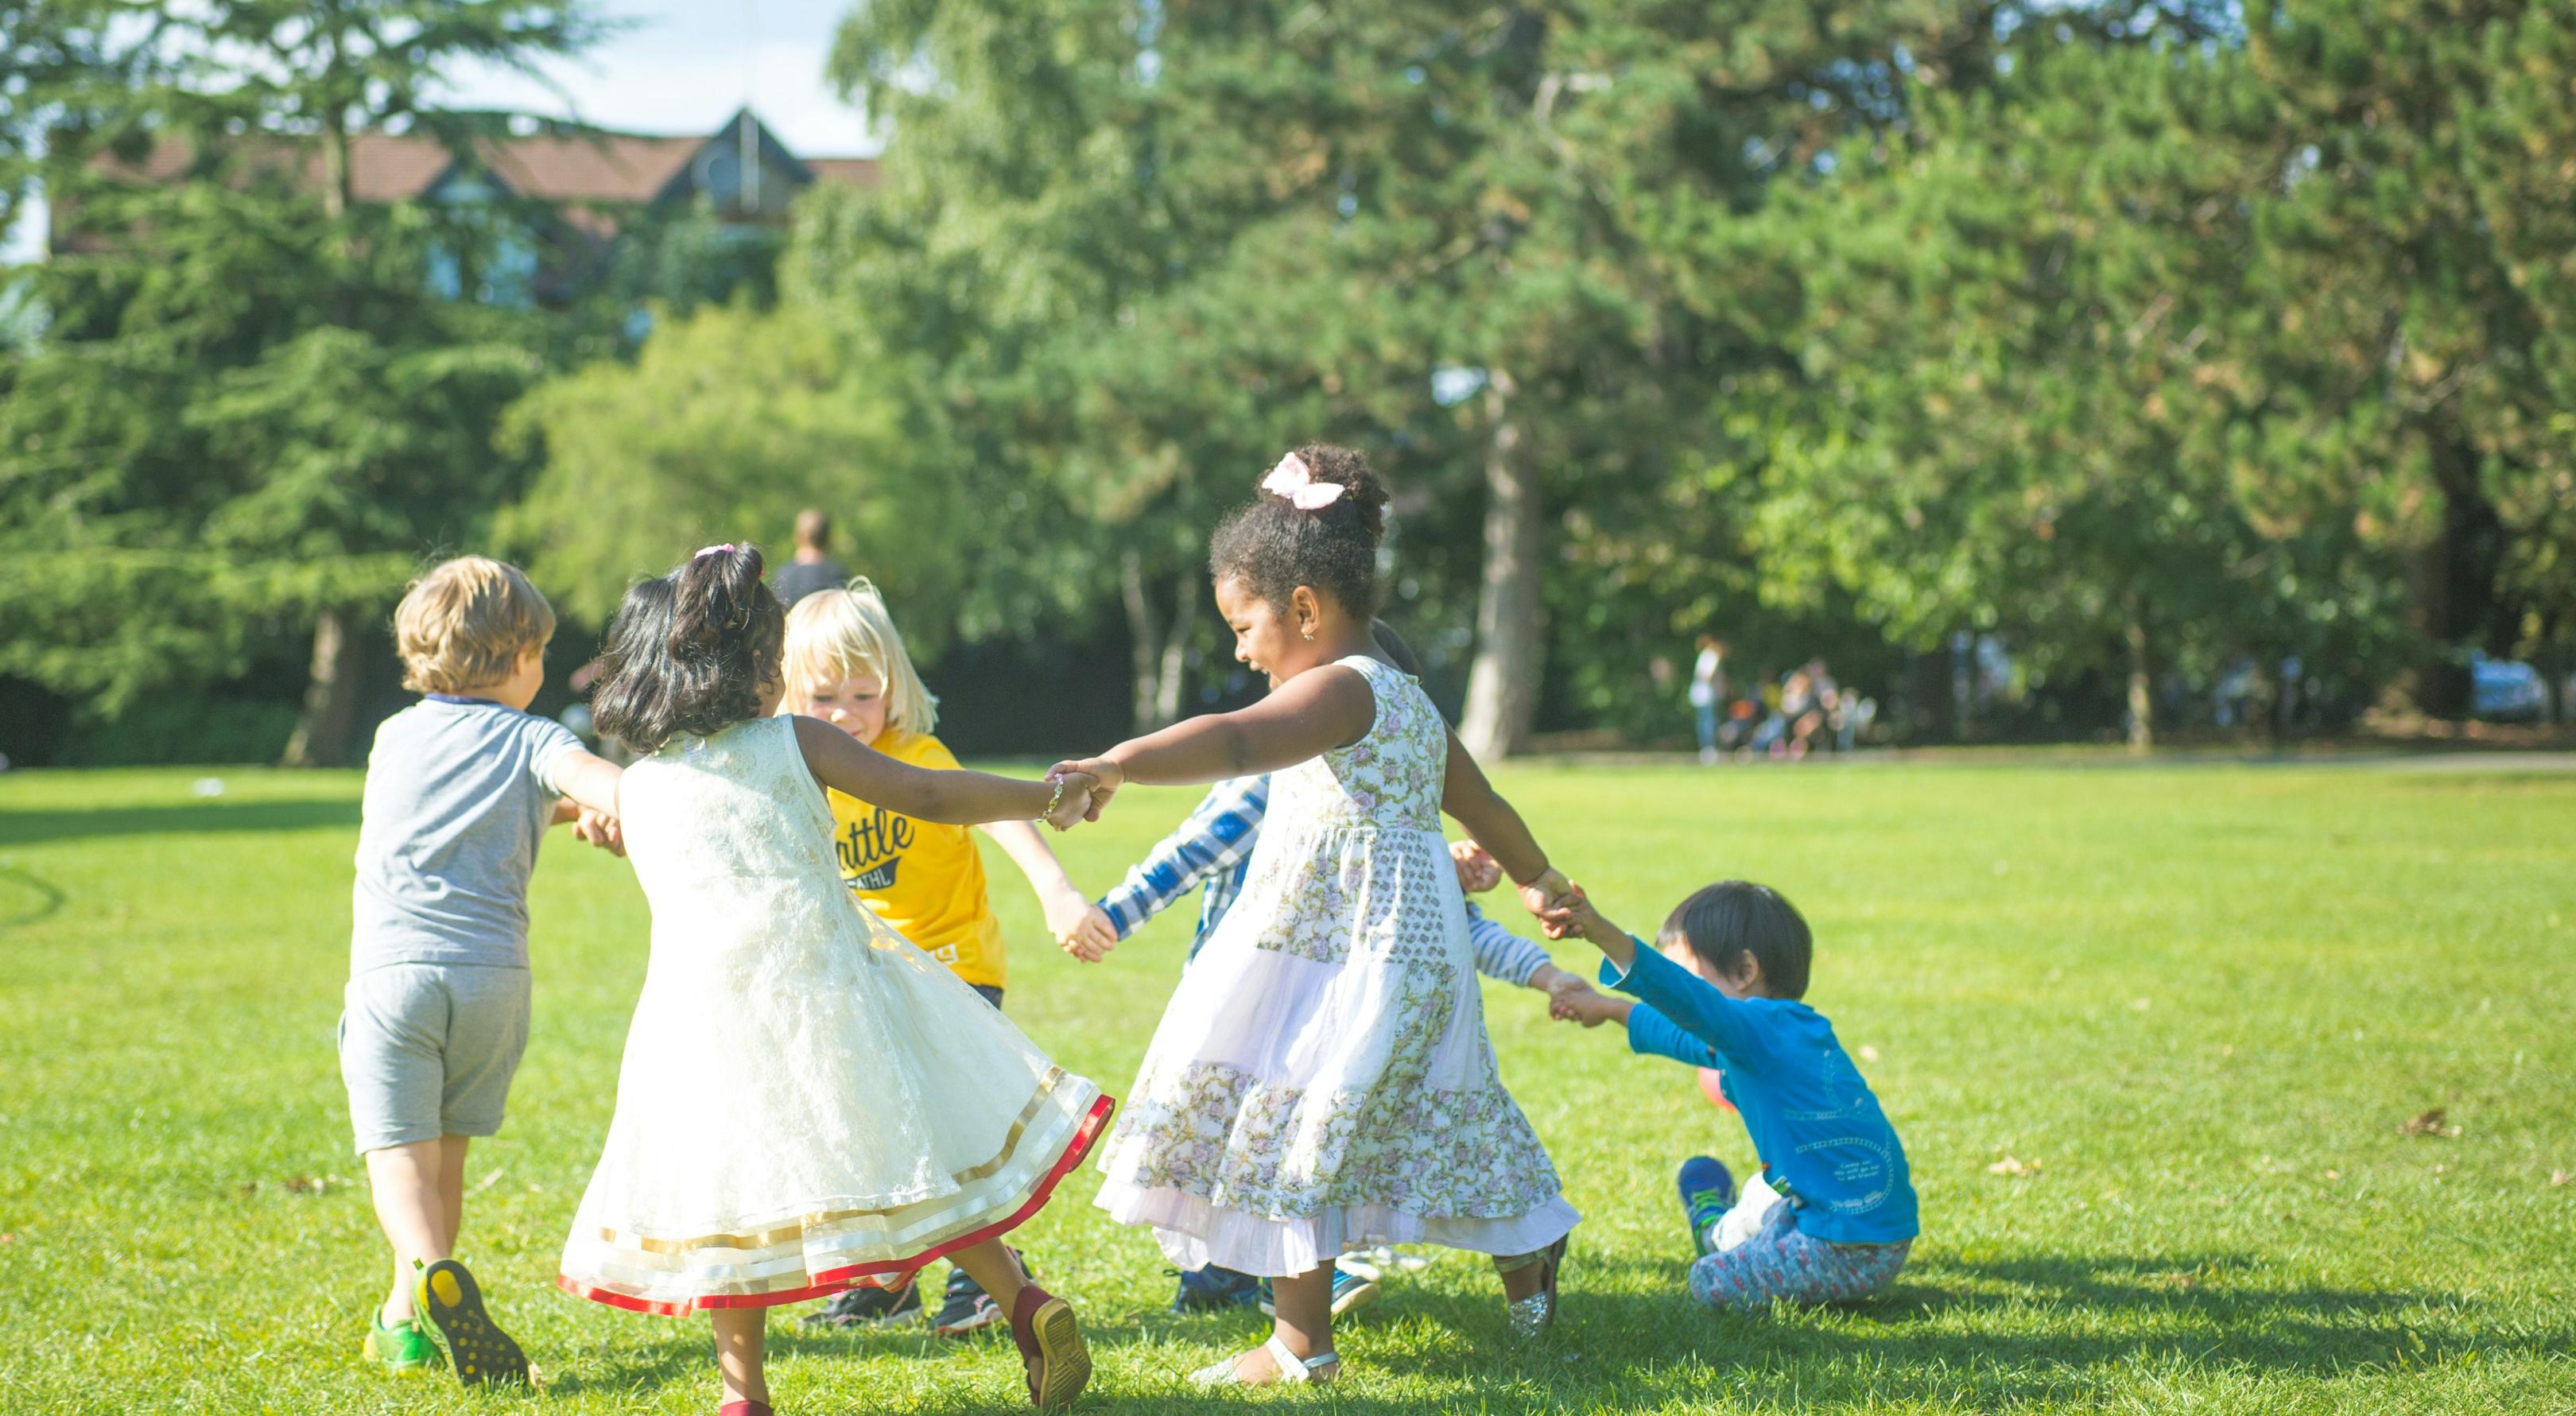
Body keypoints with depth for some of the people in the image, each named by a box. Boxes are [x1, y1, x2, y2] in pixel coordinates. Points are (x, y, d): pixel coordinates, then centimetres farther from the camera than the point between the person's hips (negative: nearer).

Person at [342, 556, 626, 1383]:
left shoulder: (395, 737, 18)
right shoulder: (530, 742, 6)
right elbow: (614, 788, -15)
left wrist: (565, 810, 31)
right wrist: (607, 817, 2)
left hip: (393, 967, 0)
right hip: (494, 973, 0)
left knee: (399, 1153, -5)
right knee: (446, 1152, 15)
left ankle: (432, 1271, -31)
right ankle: (403, 1317, 21)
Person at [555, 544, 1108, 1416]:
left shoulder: (634, 790, 7)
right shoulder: (793, 742, 2)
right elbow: (929, 797, -1)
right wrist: (1049, 798, 7)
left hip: (706, 1010, 1)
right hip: (826, 981, 0)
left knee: (732, 1196, 11)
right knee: (900, 1158, 10)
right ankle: (1024, 1303, 1)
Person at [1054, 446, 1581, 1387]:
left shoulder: (1340, 688, -13)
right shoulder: (1411, 701, 18)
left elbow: (1234, 742, -34)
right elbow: (1483, 804, 33)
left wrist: (1120, 764, -48)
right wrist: (1535, 878, 50)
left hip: (1347, 952, -10)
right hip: (1415, 947, 10)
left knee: (1292, 1132, -7)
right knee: (1429, 1125, 22)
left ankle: (1302, 1345, -7)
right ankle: (1526, 1272, 37)